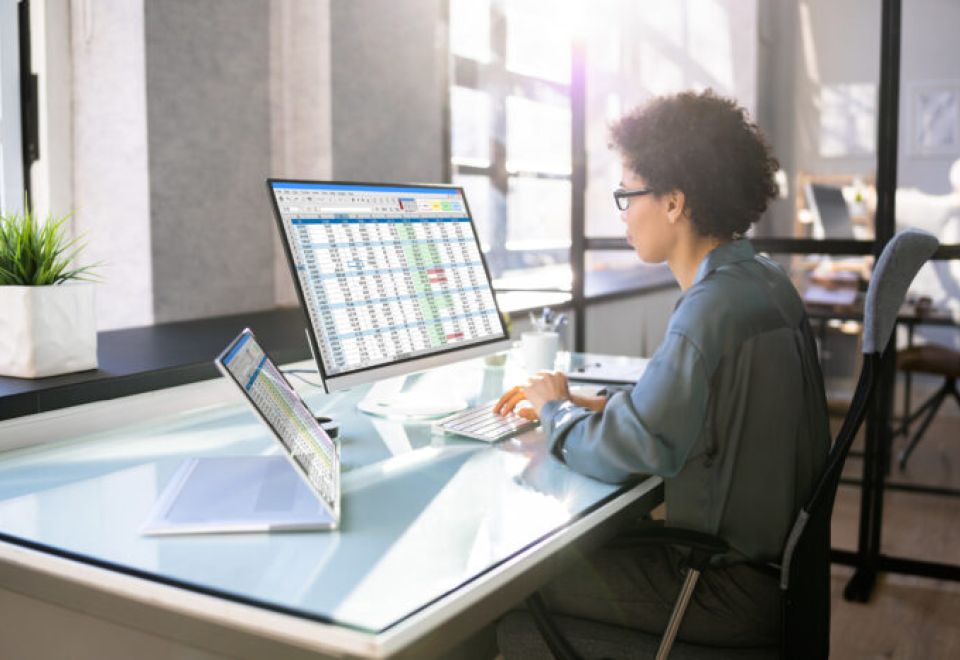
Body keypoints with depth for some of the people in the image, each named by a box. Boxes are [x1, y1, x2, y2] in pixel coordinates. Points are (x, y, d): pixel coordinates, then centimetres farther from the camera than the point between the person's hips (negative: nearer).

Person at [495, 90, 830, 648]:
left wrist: (558, 409, -5)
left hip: (735, 586, -9)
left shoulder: (712, 308, -26)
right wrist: (583, 404, 6)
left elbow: (622, 454, -25)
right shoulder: (761, 279, 5)